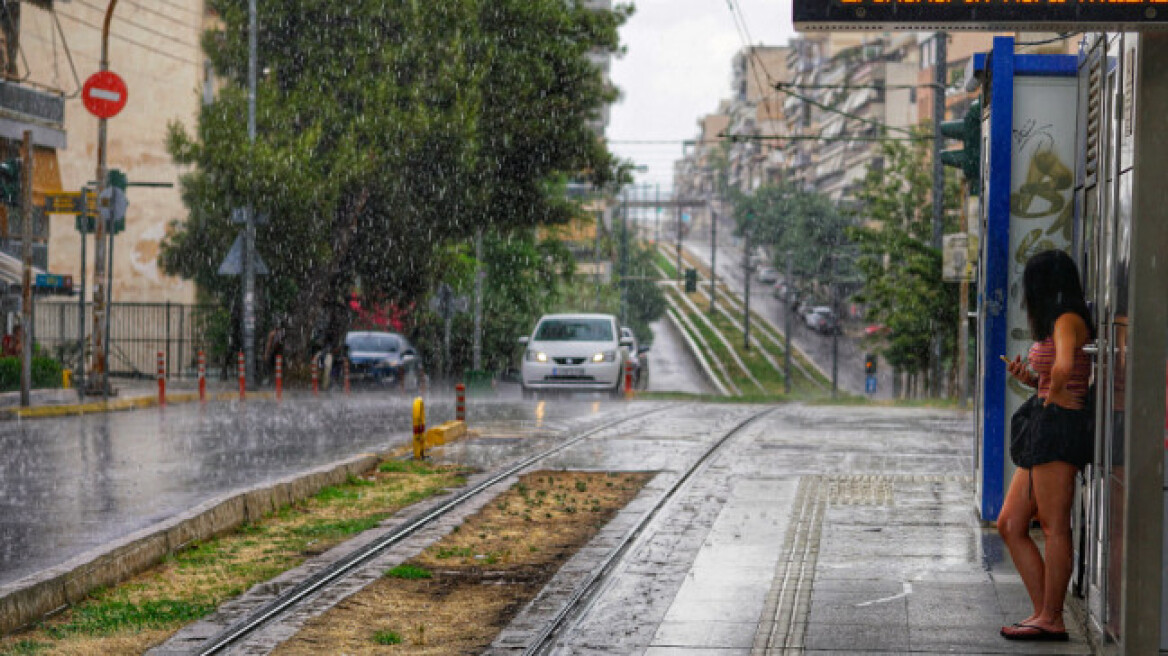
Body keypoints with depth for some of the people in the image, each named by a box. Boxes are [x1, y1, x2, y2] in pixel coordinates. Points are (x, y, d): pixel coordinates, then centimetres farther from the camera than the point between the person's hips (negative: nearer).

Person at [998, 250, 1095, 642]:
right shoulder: (1057, 325, 20)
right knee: (1010, 525, 8)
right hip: (1041, 433, 10)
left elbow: (1064, 366, -31)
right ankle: (1042, 611, 9)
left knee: (1055, 527, -6)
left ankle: (1051, 619, -2)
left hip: (1059, 426, -10)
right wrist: (1029, 379, 9)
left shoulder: (1068, 321, -11)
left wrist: (1055, 393, -13)